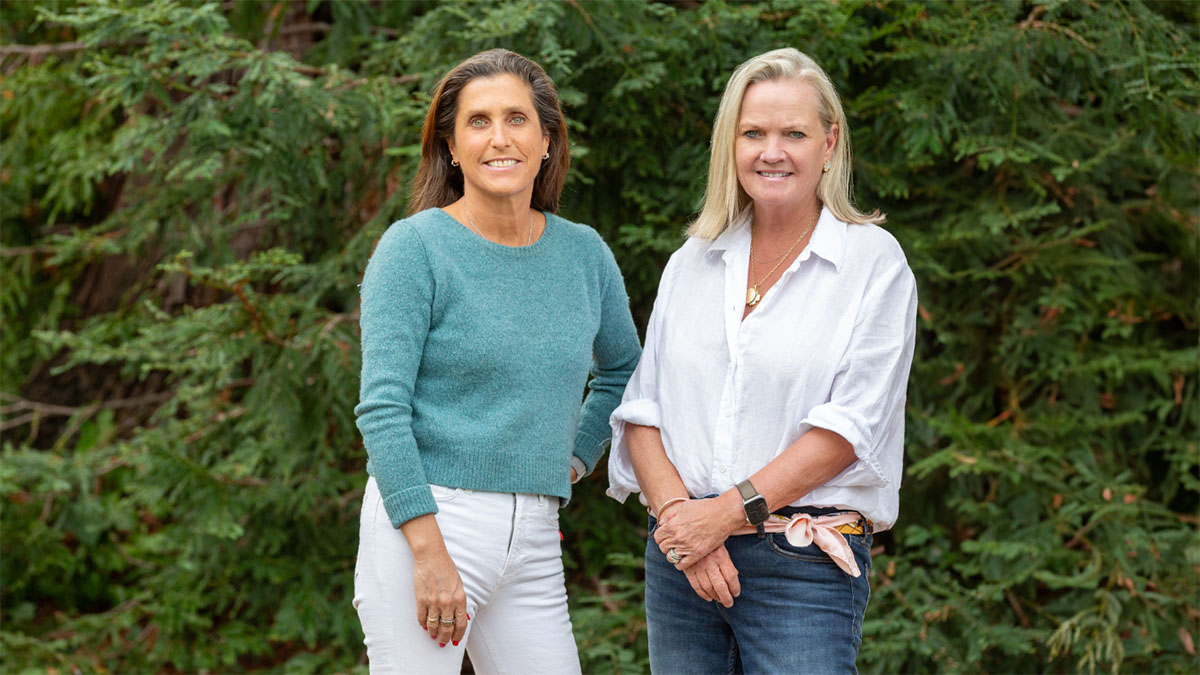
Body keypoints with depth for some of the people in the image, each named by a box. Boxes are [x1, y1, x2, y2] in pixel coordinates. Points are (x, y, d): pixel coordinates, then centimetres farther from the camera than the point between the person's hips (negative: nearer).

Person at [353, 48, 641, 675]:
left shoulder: (584, 253, 10)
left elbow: (621, 370, 29)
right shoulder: (414, 247, -5)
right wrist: (430, 551, -18)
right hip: (422, 520, -5)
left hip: (533, 540, 5)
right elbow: (382, 407, -11)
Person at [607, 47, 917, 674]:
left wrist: (726, 513, -13)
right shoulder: (691, 263, 12)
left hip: (806, 567, -4)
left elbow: (850, 425, -8)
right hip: (682, 557, 4)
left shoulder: (873, 263, 0)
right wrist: (678, 514, -10)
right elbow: (641, 410, 8)